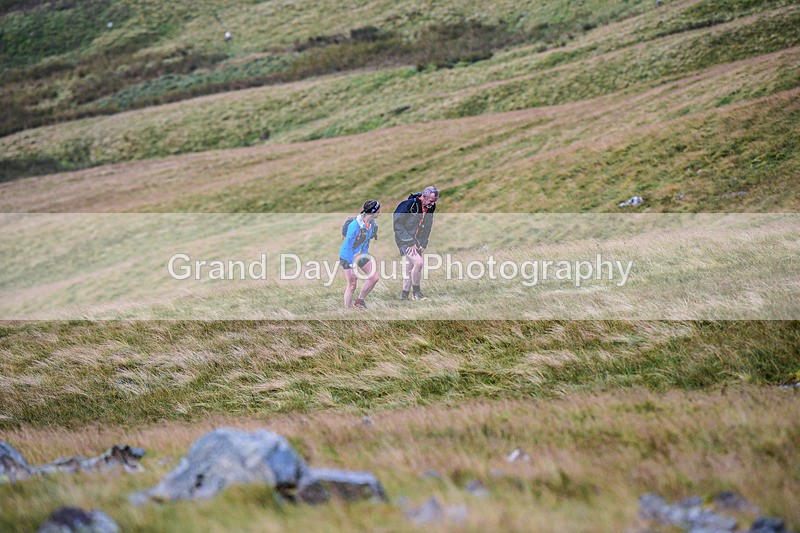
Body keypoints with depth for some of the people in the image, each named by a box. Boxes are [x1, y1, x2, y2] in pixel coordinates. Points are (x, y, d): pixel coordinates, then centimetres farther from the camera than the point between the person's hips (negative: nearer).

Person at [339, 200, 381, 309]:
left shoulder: (372, 223, -7)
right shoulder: (355, 226, -32)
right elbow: (348, 246, -26)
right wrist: (352, 265, -24)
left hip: (362, 254, 7)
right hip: (348, 256, -7)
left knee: (374, 277, 1)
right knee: (352, 285, -3)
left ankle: (359, 301, 18)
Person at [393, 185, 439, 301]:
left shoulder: (430, 208, 1)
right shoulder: (409, 205, -21)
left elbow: (427, 227, 13)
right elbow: (397, 225, -20)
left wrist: (423, 244, 1)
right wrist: (410, 242, -22)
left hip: (416, 240, 7)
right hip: (404, 240, -7)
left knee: (410, 268, 9)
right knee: (418, 262, -22)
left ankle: (404, 296, 19)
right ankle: (416, 291, -9)